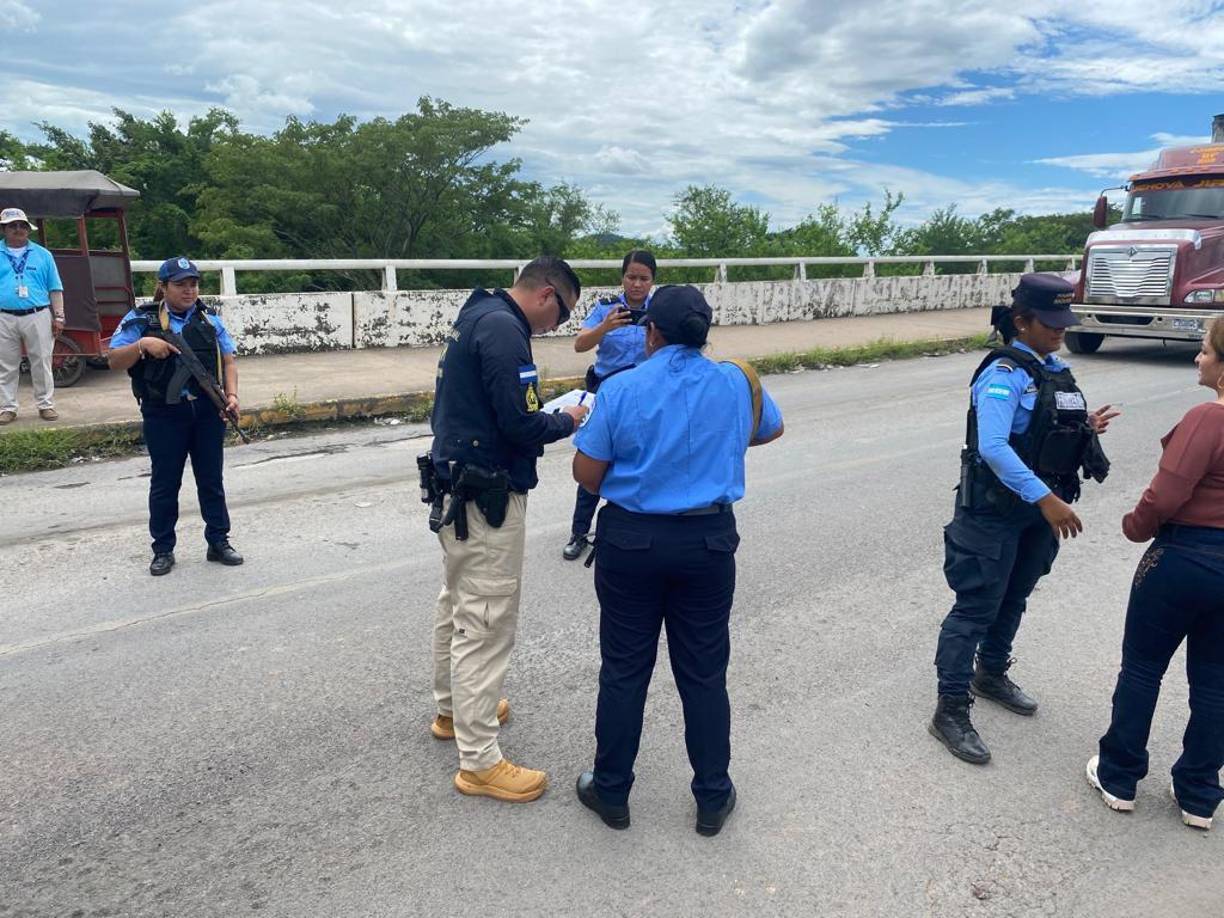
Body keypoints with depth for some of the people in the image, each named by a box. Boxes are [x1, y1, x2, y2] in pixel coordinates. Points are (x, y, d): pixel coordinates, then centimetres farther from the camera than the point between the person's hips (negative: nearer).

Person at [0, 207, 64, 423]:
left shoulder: (42, 255, 10)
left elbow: (55, 289, 9)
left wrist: (58, 317, 2)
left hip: (38, 317, 0)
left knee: (42, 364, 4)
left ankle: (46, 405, 12)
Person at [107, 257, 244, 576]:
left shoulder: (209, 320, 8)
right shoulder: (141, 319, -1)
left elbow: (227, 361, 9)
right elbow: (114, 361, -4)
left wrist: (231, 395, -6)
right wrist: (142, 344, -22)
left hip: (207, 412, 3)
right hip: (163, 415, -2)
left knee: (211, 480, 10)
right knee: (165, 483, 7)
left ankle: (218, 542, 21)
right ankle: (163, 549, 18)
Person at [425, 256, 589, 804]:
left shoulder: (477, 318, 12)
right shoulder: (504, 329, -19)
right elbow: (519, 425, -24)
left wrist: (543, 412, 8)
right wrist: (567, 421, -6)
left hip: (457, 488, 11)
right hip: (488, 496, -11)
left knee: (457, 604, 23)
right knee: (486, 623, -4)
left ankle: (452, 710, 41)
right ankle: (479, 761, 7)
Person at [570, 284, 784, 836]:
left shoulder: (620, 388, -10)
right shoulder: (737, 383, -2)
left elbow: (586, 473, -7)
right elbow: (771, 429, 18)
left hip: (630, 540, -1)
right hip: (709, 542, 2)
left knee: (624, 671, 11)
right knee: (704, 674, 13)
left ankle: (611, 792, 27)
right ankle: (713, 799, 26)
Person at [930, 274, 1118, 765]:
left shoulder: (1054, 370, 8)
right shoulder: (1003, 375, -19)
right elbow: (993, 448, -31)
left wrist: (1083, 428, -1)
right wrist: (1046, 498, -35)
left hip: (1039, 511, 9)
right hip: (995, 512, -8)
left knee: (1013, 600, 22)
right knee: (976, 608, -3)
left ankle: (991, 675, 42)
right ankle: (950, 710, 6)